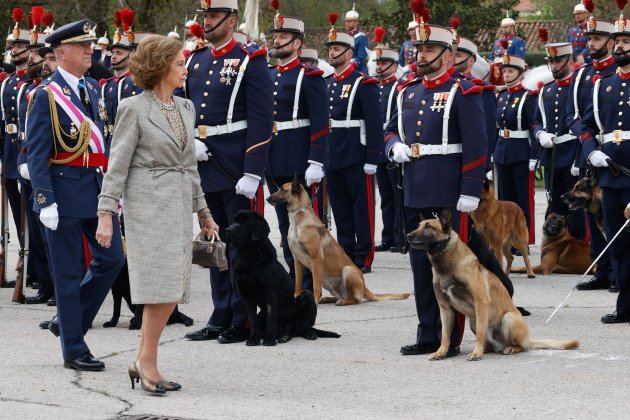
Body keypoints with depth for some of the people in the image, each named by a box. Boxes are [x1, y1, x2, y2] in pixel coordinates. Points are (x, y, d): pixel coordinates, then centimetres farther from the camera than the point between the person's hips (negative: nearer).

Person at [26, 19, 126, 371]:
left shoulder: (93, 88, 11)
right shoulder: (48, 95, -10)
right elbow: (36, 153, -13)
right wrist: (45, 200, -18)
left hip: (97, 189, 7)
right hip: (66, 190, -7)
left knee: (112, 258, 5)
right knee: (69, 272, 1)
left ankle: (70, 320, 22)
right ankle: (74, 349, 9)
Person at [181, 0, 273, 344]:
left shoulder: (250, 63, -6)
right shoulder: (194, 61, 12)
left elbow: (261, 122, -11)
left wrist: (252, 173, -18)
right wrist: (190, 142, -4)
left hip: (236, 169, -6)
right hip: (203, 165, 6)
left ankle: (242, 321, 4)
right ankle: (221, 318, 18)